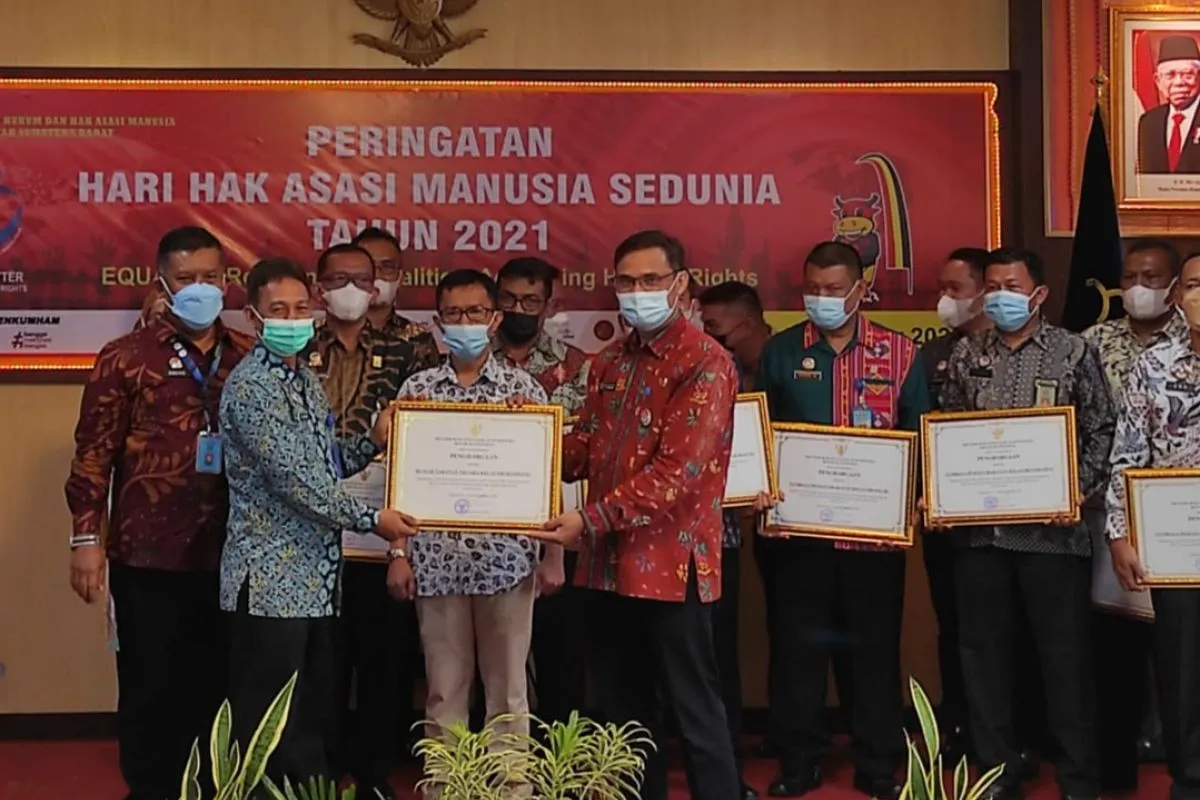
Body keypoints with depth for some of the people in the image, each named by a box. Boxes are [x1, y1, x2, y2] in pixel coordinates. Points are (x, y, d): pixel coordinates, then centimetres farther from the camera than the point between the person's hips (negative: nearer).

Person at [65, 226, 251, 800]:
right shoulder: (125, 358, -2)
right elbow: (93, 453, -4)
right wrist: (87, 537, -10)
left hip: (228, 554, 3)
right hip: (149, 555, -3)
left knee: (216, 685, 12)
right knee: (150, 686, 7)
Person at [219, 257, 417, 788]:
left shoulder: (306, 379, 14)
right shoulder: (249, 386, -13)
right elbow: (293, 476, -19)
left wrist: (373, 441, 2)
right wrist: (371, 519, -16)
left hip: (316, 574, 9)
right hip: (272, 579, -9)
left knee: (316, 715, 15)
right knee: (267, 726, -1)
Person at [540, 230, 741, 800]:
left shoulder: (704, 363, -11)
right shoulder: (608, 364, 13)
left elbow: (678, 471, -20)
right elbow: (583, 451, 15)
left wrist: (591, 519, -23)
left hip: (671, 562, -7)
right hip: (608, 562, 7)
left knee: (694, 711, 4)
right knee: (621, 711, 16)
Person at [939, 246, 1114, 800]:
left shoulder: (1073, 352, 1)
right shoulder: (966, 355, 9)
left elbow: (1100, 431, 0)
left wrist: (1079, 492, -11)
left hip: (1052, 529, -3)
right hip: (979, 529, 3)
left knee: (1065, 655, 3)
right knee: (983, 653, 9)